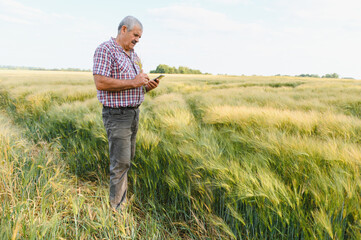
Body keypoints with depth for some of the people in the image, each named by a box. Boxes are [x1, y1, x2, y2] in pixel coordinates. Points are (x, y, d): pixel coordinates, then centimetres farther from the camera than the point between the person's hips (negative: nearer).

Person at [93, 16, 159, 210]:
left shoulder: (133, 55, 17)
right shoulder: (106, 50, -10)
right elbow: (100, 83, -22)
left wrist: (147, 86, 2)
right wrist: (133, 83, -21)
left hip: (133, 113, 9)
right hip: (117, 115, -9)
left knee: (128, 156, 18)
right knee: (121, 162, -6)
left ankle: (121, 192, 37)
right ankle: (117, 207, 8)